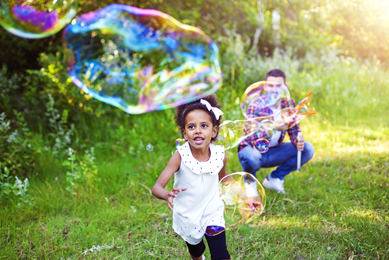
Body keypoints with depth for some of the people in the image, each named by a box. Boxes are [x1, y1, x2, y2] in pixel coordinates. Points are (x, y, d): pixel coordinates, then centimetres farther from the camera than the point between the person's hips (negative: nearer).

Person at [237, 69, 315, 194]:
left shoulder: (289, 104, -8)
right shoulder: (255, 106, -23)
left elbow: (294, 130, 2)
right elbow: (254, 140, -32)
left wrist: (297, 141, -23)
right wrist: (274, 128, -50)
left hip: (273, 153, 5)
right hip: (253, 150, -5)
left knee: (307, 149, -12)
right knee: (252, 158, -40)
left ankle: (273, 178, 3)